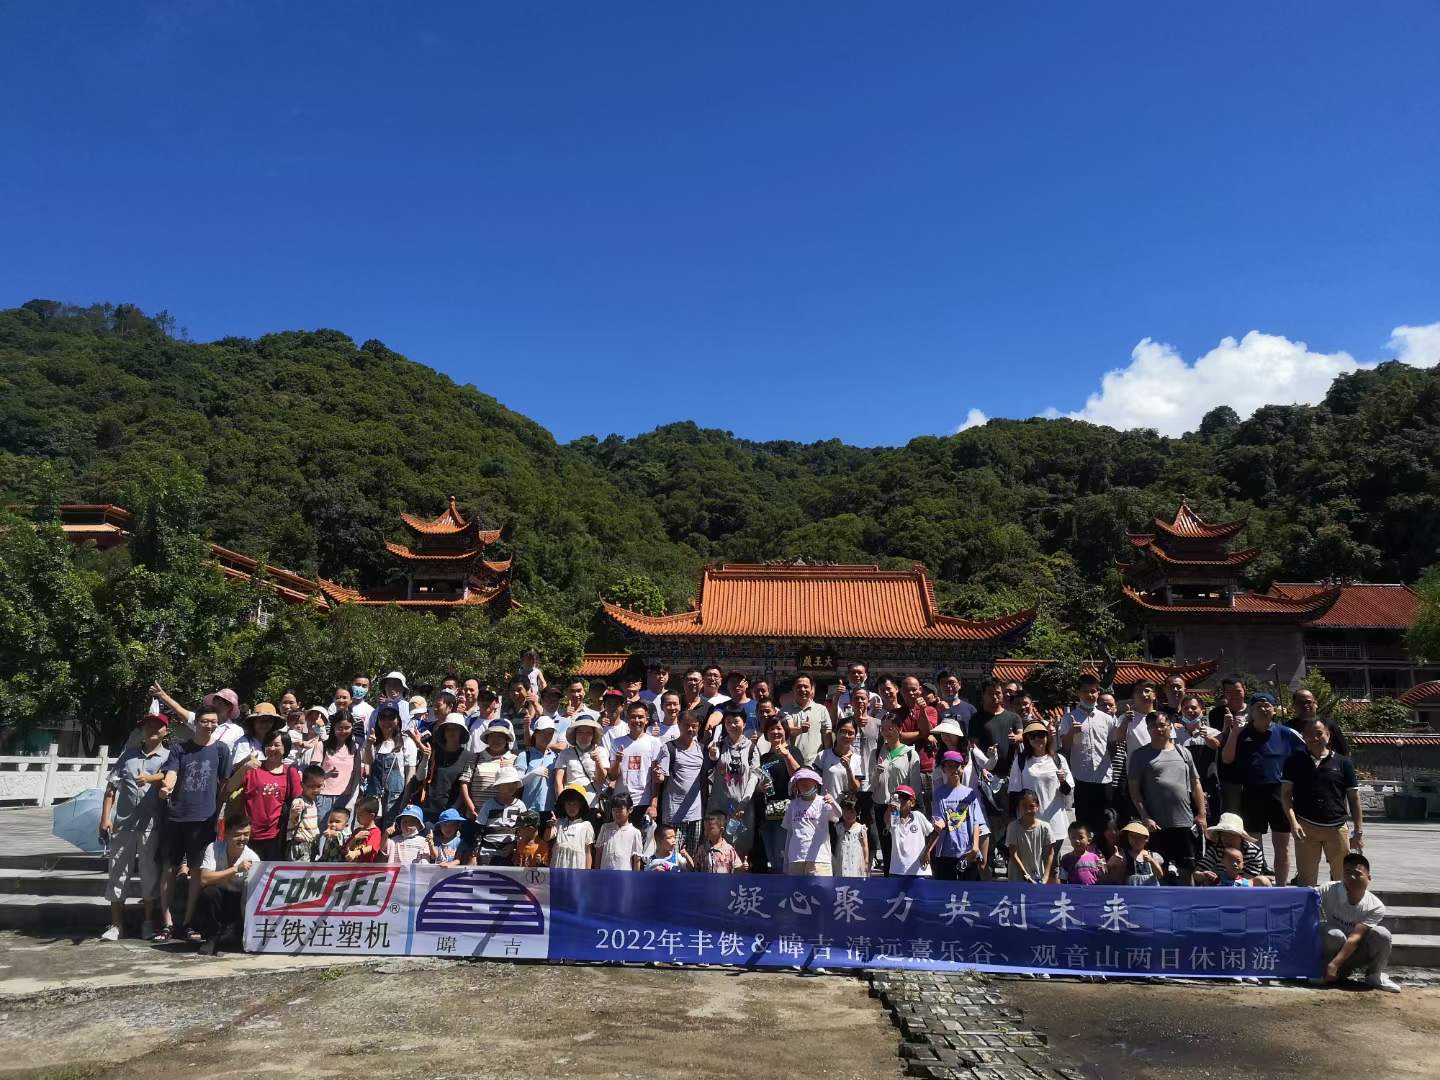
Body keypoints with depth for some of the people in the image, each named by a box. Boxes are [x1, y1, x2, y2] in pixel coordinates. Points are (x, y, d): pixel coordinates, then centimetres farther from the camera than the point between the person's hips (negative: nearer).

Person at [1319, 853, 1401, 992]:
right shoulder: (1329, 891, -18)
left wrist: (1333, 965, -32)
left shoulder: (1376, 907, -16)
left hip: (1356, 953, 1)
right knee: (1335, 935, -34)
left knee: (1381, 934, -25)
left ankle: (1374, 976, -1)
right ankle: (1340, 973, -6)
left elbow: (1355, 938, -24)